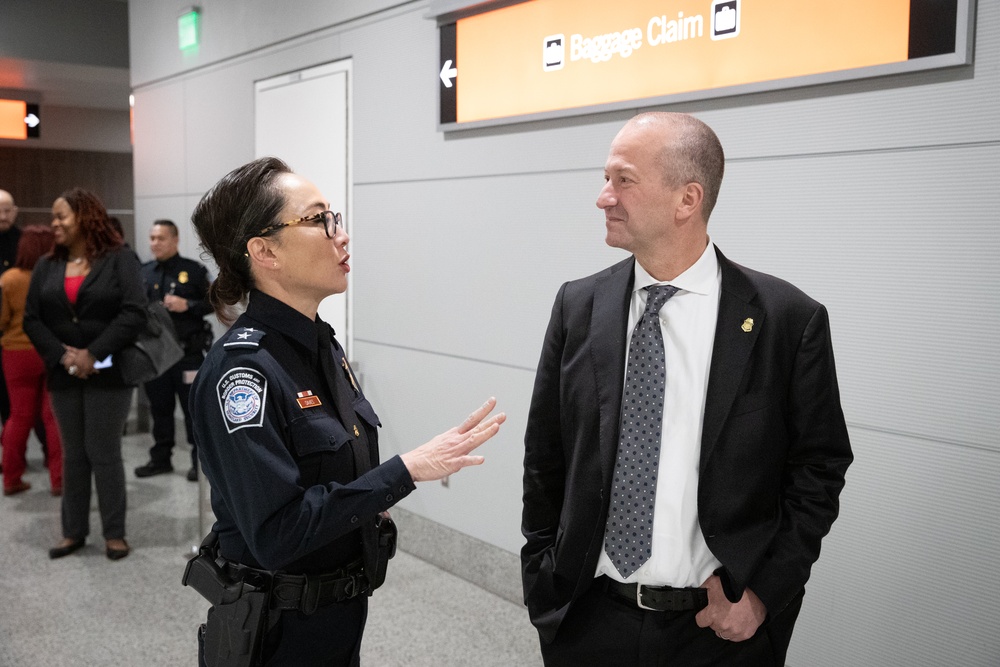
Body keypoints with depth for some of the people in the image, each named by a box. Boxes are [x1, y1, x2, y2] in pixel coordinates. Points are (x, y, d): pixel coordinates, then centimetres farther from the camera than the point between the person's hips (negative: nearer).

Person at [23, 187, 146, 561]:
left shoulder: (119, 260, -3)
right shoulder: (46, 267, 11)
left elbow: (134, 313, -13)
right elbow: (31, 320, 5)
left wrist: (93, 355, -17)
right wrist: (62, 356, -10)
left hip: (108, 374, -4)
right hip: (64, 376, 4)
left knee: (104, 453, 0)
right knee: (73, 454, 11)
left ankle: (114, 532, 11)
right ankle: (74, 531, 20)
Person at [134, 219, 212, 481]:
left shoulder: (193, 270, -2)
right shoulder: (143, 273, 10)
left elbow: (213, 302, -3)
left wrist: (187, 305, -16)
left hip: (187, 353, -4)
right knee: (160, 408, 12)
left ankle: (200, 460, 9)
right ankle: (160, 458, 24)